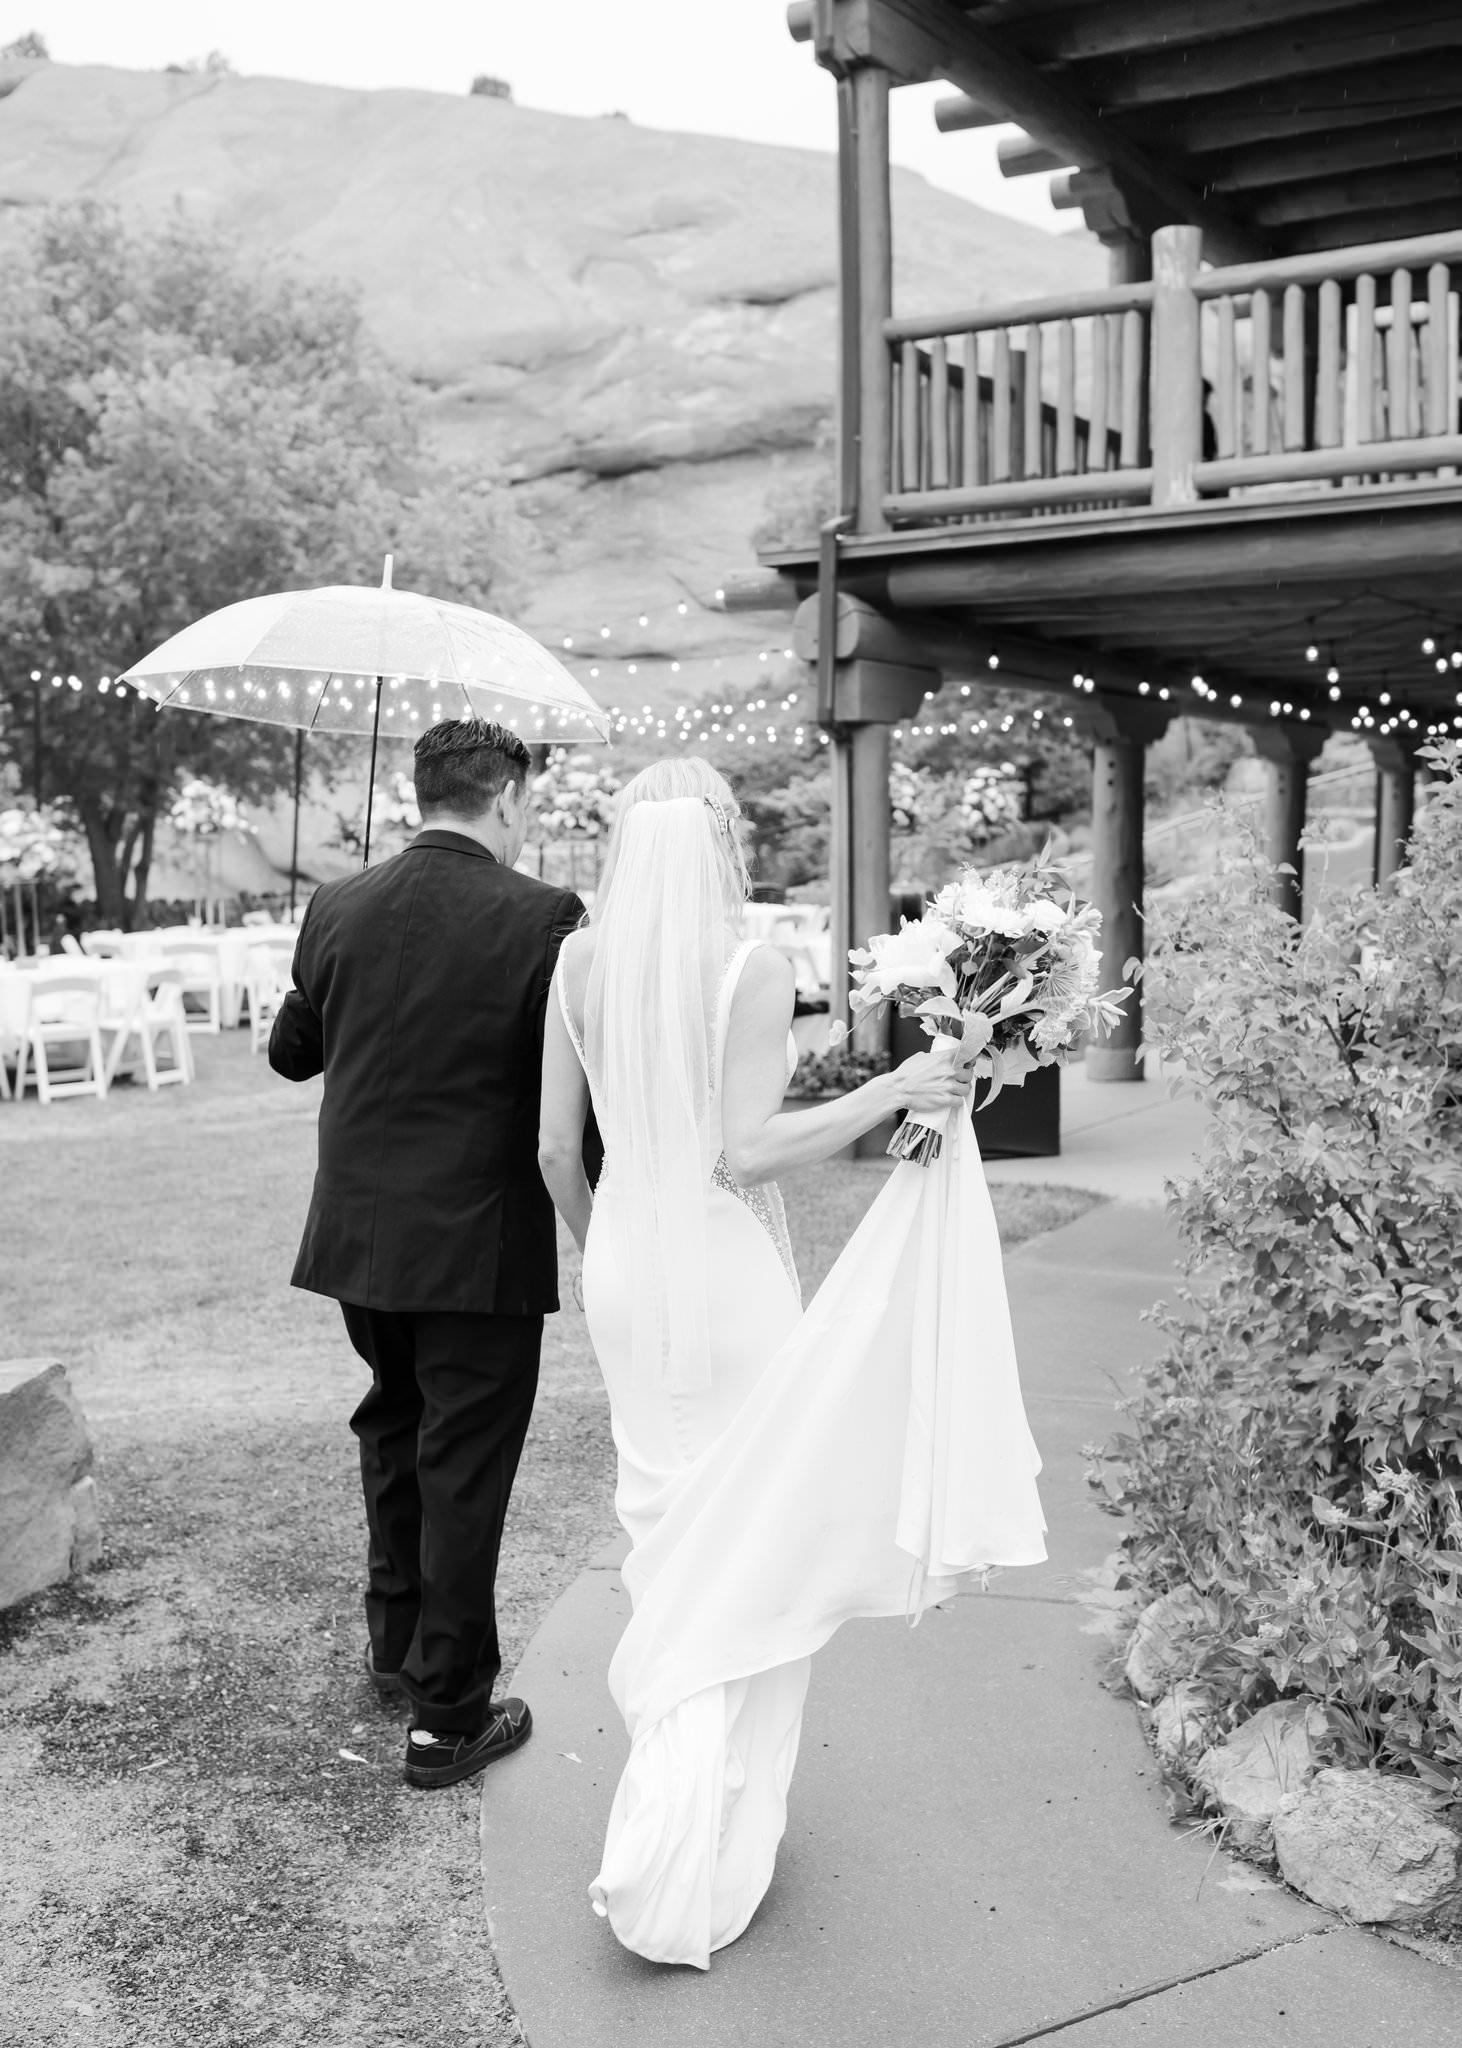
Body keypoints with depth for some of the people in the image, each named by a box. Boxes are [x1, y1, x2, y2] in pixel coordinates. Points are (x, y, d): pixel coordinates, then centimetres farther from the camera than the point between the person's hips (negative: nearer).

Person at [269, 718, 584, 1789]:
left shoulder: (337, 909, -1)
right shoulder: (541, 917, -15)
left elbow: (291, 1052, 11)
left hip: (358, 1236, 5)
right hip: (482, 1244, -5)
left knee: (395, 1431, 25)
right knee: (465, 1470, 7)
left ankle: (397, 1638, 41)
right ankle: (449, 1714, 18)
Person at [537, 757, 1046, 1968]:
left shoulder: (580, 962, -2)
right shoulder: (755, 971, -16)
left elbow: (557, 1146, 2)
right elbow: (746, 1154, -21)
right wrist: (892, 1090, -15)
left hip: (626, 1273, 5)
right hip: (730, 1276, -5)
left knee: (667, 1524, 22)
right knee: (748, 1553, 7)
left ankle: (676, 1769, 38)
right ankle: (681, 1864, 5)